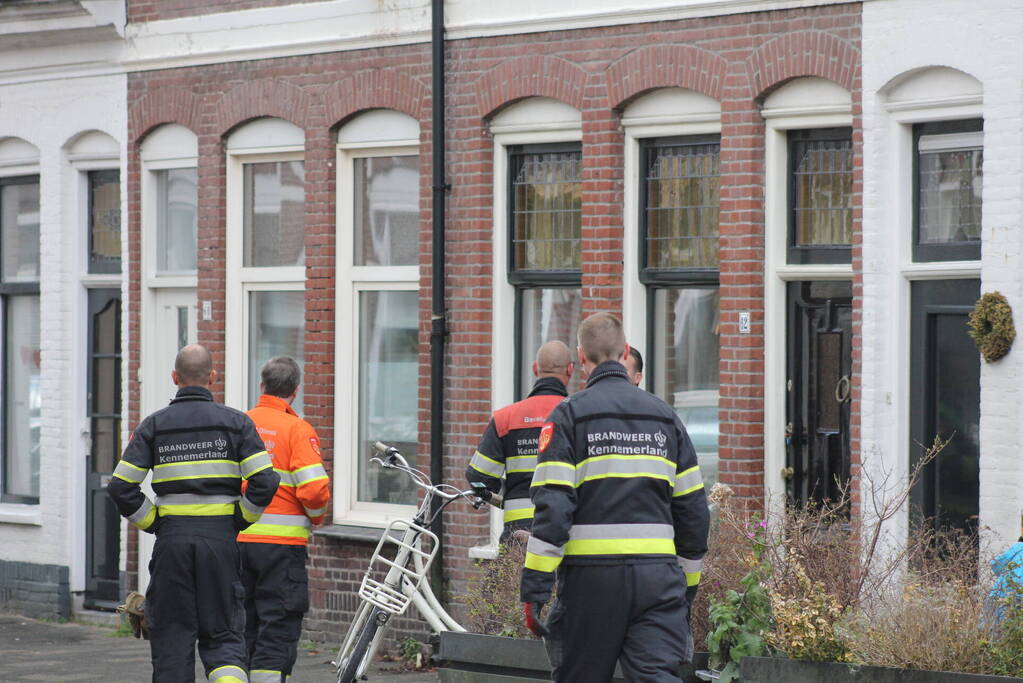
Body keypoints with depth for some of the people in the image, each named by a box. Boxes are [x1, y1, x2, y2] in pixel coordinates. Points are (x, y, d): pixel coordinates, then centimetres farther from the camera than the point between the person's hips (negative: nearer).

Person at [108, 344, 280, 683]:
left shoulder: (154, 425, 4)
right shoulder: (236, 422, 2)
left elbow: (121, 487, -2)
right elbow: (265, 481, -8)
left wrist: (153, 524, 8)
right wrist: (240, 520, 6)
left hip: (171, 541, 0)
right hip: (220, 539, 0)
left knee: (171, 638, 8)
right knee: (223, 635, 5)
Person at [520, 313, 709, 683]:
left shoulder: (569, 414, 0)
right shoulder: (664, 416, 13)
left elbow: (552, 506, -9)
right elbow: (692, 507, 14)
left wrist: (533, 588, -8)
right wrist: (687, 586, 22)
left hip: (592, 575, -3)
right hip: (658, 575, 3)